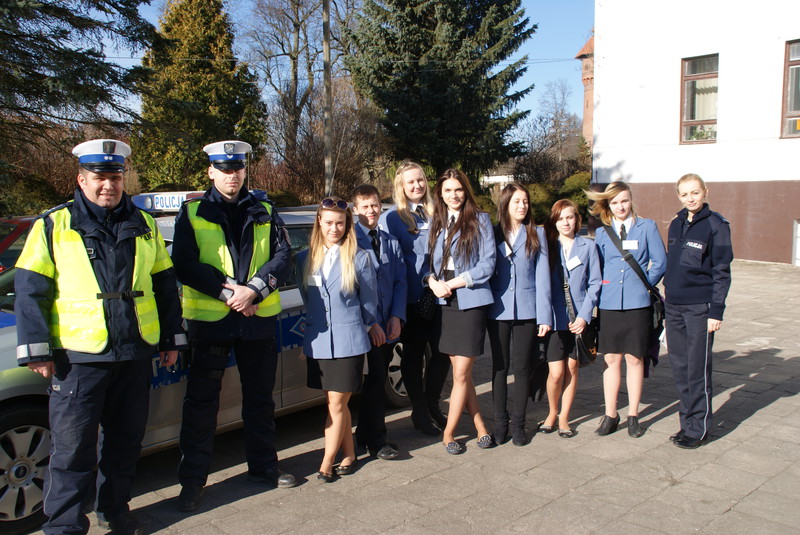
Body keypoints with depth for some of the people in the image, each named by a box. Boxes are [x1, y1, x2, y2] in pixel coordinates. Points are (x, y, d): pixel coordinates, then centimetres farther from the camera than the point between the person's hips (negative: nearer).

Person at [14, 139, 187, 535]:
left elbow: (165, 284, 15)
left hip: (135, 353, 4)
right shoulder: (54, 225, 0)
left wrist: (171, 339, 12)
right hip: (77, 356, -3)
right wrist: (36, 350, -7)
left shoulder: (143, 226, 10)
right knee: (73, 445, 0)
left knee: (125, 439, 14)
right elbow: (31, 290, -1)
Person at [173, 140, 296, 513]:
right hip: (209, 318, -2)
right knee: (201, 401, 3)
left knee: (260, 397, 14)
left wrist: (254, 289, -16)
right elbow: (184, 264, -8)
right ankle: (192, 479, 16)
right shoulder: (193, 212, 2)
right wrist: (228, 292, -17)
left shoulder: (264, 211, 8)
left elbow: (282, 255, 0)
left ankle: (263, 466, 30)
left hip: (259, 317, 3)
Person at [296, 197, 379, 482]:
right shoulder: (305, 258, 5)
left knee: (336, 405, 0)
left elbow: (369, 301, 5)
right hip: (318, 341, 4)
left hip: (348, 342, -3)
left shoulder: (359, 258, -5)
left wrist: (369, 325, 13)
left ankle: (327, 462, 11)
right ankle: (348, 456, 26)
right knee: (337, 404, 13)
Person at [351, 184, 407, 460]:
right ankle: (376, 442, 10)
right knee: (375, 381, -3)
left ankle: (364, 434, 27)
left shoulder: (391, 242, 12)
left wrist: (396, 317, -4)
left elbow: (400, 281, 9)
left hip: (388, 326, 5)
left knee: (377, 380, 13)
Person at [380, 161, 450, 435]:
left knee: (442, 350, 5)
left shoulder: (435, 214, 12)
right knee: (414, 353, 7)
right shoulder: (392, 217, -2)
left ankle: (432, 405, 25)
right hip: (411, 298, -4)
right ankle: (419, 411, 22)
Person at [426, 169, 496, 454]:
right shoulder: (435, 223, 13)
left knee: (461, 374, -2)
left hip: (471, 301, -4)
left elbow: (487, 264, -7)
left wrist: (453, 283, -12)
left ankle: (448, 432, 11)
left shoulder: (480, 220, -1)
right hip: (444, 303, 5)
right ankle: (480, 426, 24)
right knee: (461, 372, 9)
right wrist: (433, 281, -8)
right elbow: (429, 260, 14)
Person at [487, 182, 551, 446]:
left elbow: (542, 277, 2)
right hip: (498, 311, 0)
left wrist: (544, 315, -3)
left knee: (522, 367, 4)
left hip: (526, 311, 0)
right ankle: (500, 423, 17)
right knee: (500, 367, 7)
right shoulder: (492, 234, 5)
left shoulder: (537, 235, 4)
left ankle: (518, 424, 16)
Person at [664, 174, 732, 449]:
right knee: (679, 367, 10)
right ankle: (687, 421, 22)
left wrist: (716, 311, -12)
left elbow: (722, 272, -8)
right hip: (674, 307, 6)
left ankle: (699, 428, 11)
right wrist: (668, 292, 14)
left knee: (698, 369, 0)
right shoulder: (676, 224, 11)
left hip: (700, 308, -6)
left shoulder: (716, 225, -7)